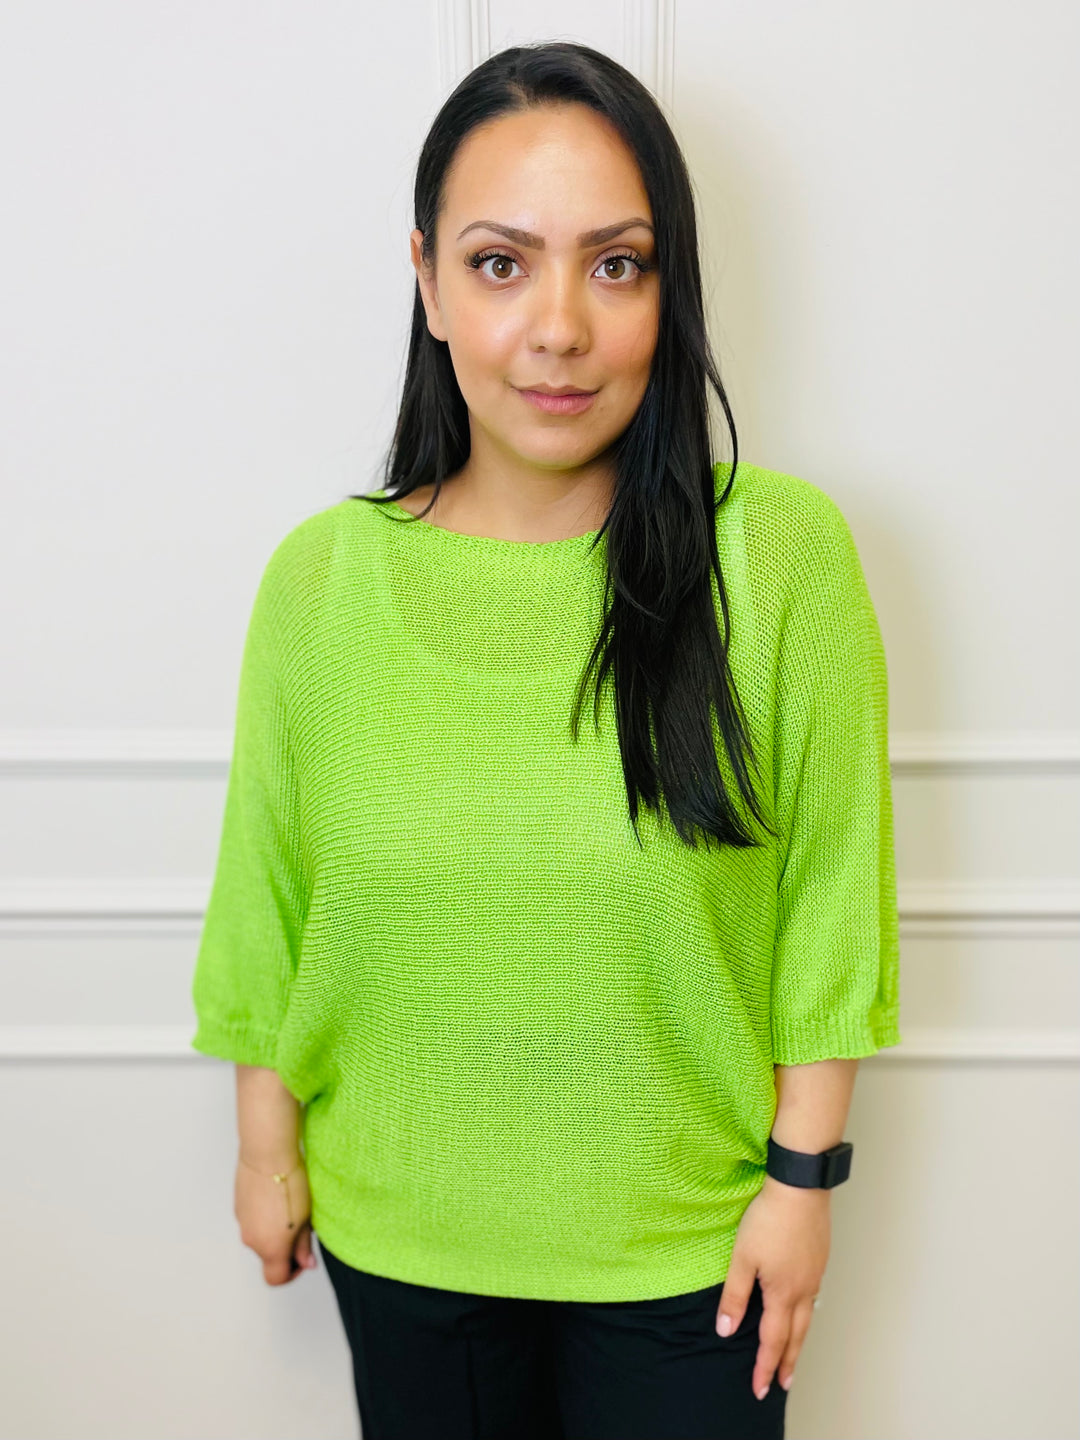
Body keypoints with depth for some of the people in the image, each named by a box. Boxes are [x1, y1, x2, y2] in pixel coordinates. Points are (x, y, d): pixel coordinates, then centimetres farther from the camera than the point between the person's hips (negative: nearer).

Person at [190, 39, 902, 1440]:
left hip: (683, 1237, -1)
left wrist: (804, 1172, -6)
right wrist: (266, 1147, 6)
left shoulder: (783, 553, -15)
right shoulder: (321, 577, -9)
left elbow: (828, 896, -9)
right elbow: (268, 897, 0)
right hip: (399, 1229, 2)